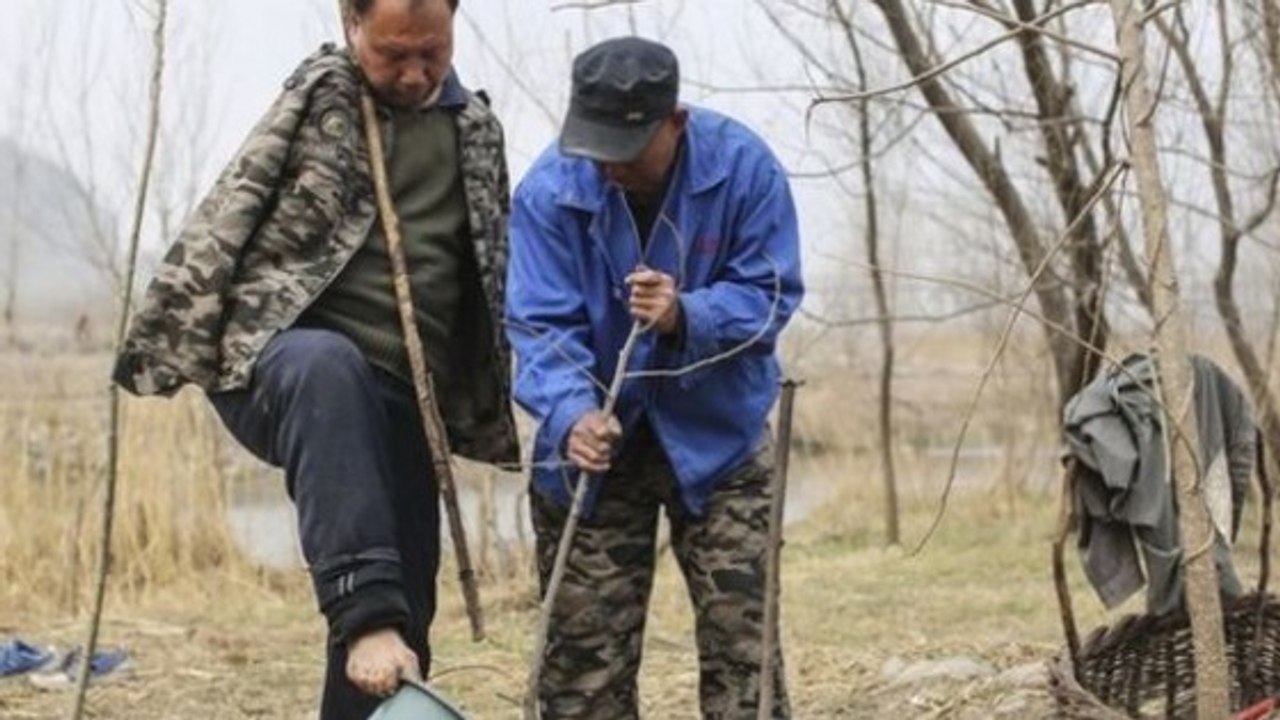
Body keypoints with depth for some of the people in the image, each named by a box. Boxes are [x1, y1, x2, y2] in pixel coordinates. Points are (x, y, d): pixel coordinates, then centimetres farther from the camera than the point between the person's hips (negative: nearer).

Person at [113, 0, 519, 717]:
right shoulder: (317, 98, 3)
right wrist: (168, 337, -10)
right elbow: (227, 219, -2)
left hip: (402, 396, 5)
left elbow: (494, 277, 24)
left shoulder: (477, 130, 15)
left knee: (405, 613, -1)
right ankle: (367, 615, -48)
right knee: (328, 365, -41)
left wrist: (493, 407, 21)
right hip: (281, 363, -5)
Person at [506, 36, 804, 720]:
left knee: (740, 636, -1)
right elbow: (540, 325, -18)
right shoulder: (549, 190, -17)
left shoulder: (744, 167, -16)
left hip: (717, 435, 0)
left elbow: (770, 294, -13)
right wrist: (572, 416, -37)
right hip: (595, 445, 0)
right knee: (584, 648, 4)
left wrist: (686, 316, -33)